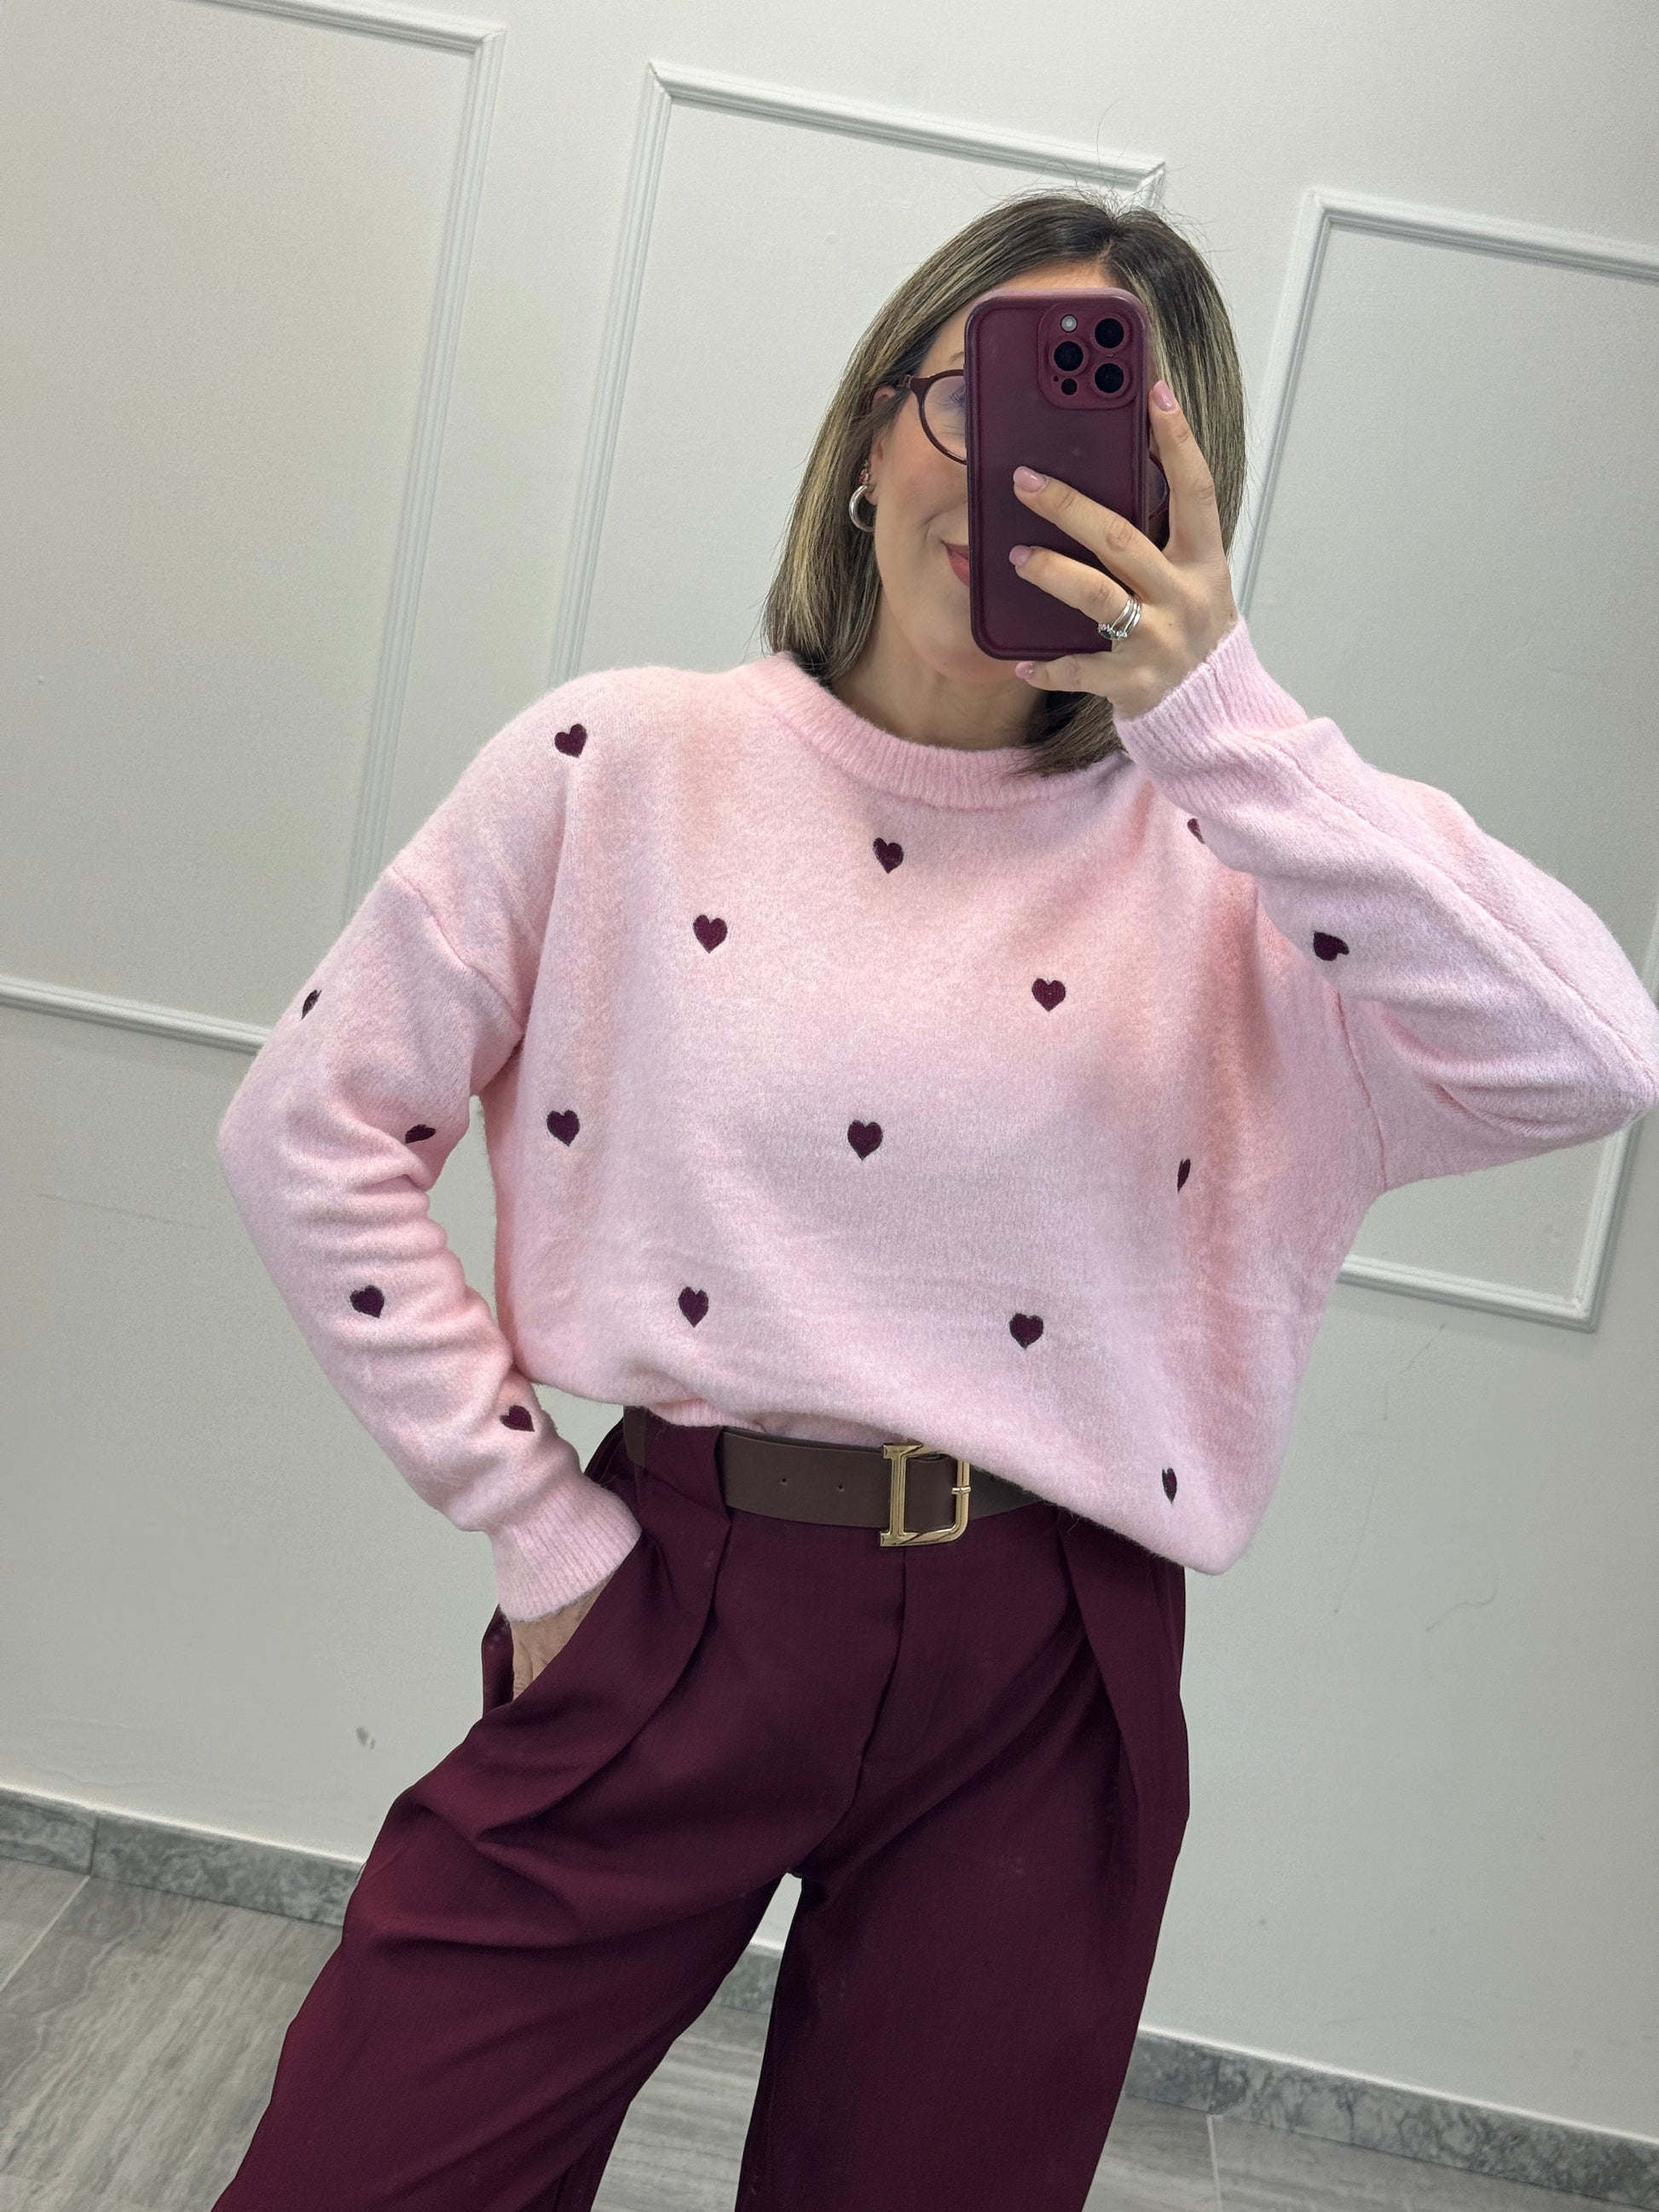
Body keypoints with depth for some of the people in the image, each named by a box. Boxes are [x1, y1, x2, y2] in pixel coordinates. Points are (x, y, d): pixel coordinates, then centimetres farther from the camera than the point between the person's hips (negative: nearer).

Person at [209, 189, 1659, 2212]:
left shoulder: (1223, 855, -2)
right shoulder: (627, 763, -3)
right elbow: (311, 1131, -1)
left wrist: (1221, 715, -20)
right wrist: (533, 1523, -3)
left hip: (1040, 1684, 1)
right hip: (679, 1609, 0)